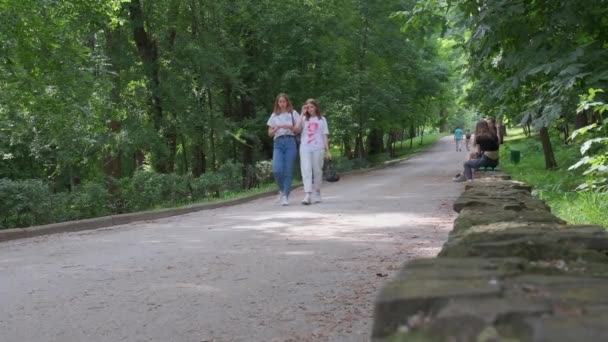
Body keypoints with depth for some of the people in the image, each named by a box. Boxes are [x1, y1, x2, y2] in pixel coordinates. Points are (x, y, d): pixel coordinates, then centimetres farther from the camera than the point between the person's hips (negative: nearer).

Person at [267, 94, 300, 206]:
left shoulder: (293, 113, 9)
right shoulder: (274, 115, 15)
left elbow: (298, 130, 7)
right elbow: (269, 133, 13)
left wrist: (290, 127, -12)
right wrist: (276, 128, -7)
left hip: (290, 142, -1)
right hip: (278, 143, 1)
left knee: (288, 170, -6)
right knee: (277, 170, -15)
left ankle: (285, 196, -1)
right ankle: (282, 190, 11)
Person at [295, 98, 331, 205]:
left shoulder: (322, 119, 10)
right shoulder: (304, 119, 12)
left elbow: (325, 135, 8)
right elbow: (297, 129, -7)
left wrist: (327, 150, 1)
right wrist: (302, 114, -5)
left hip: (318, 148, 0)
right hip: (305, 148, 0)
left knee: (317, 171, 5)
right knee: (306, 170, -11)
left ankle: (317, 194, 17)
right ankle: (307, 195, -20)